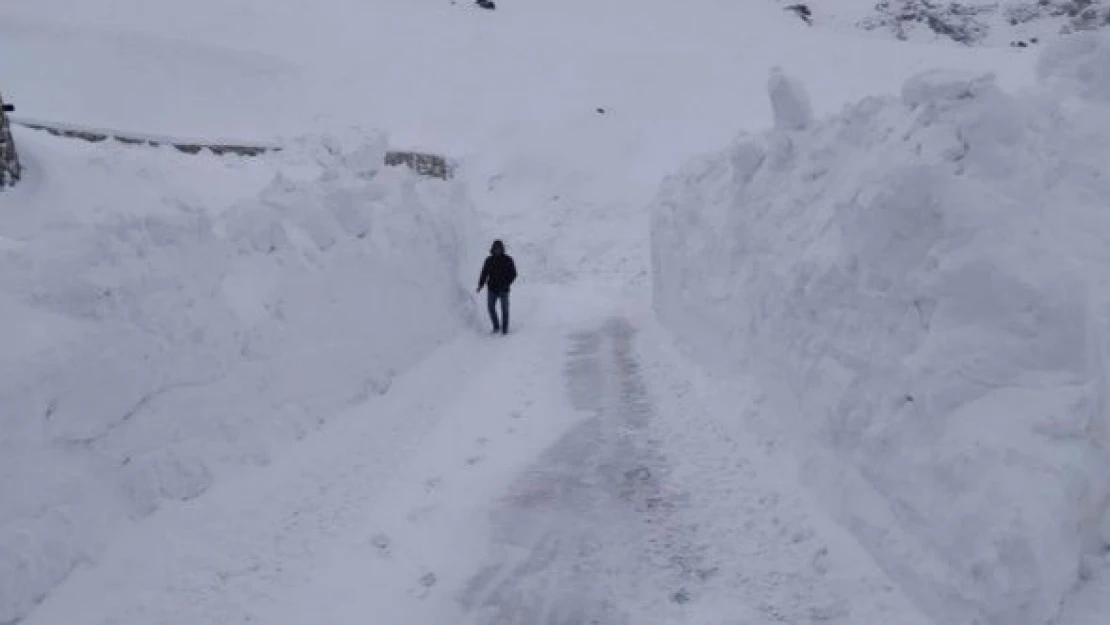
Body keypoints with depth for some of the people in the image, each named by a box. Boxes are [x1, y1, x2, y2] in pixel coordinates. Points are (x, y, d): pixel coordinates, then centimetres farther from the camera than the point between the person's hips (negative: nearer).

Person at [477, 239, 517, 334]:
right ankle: (496, 327, 14)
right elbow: (484, 274, 9)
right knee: (491, 307, -1)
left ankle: (505, 329, 8)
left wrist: (506, 283, -14)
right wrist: (480, 285, -2)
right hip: (492, 289, 2)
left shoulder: (508, 260, -1)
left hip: (503, 289, -2)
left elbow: (513, 274, -1)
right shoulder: (489, 260, 5)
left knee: (504, 309, 0)